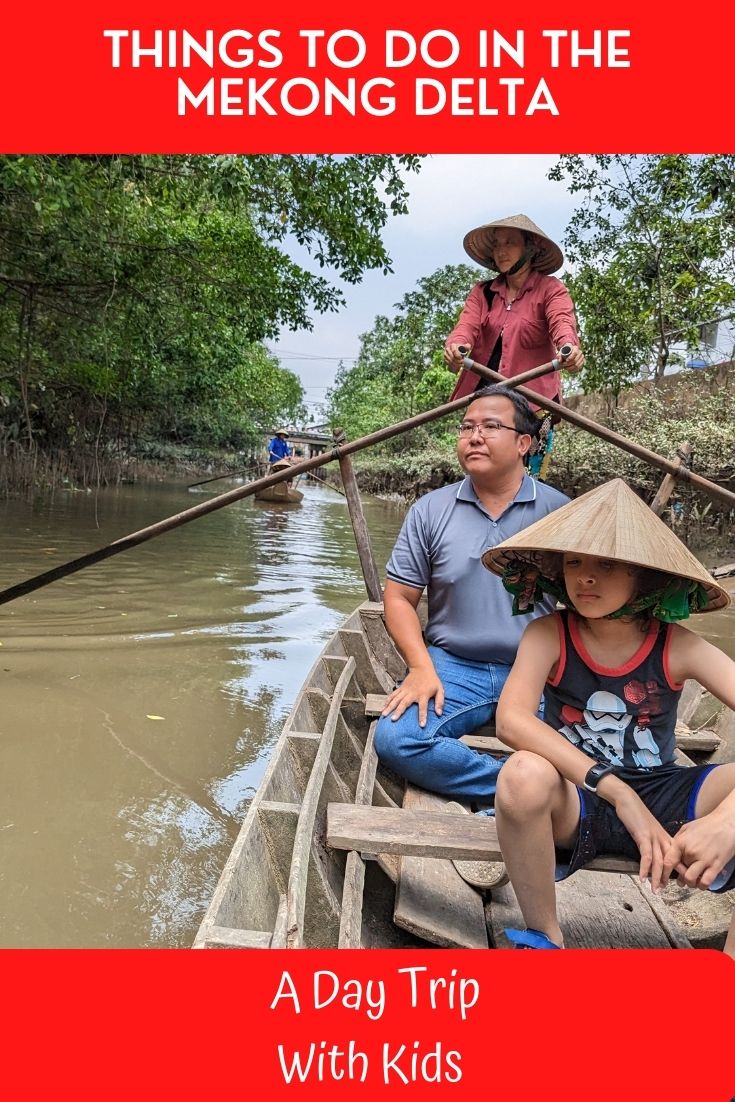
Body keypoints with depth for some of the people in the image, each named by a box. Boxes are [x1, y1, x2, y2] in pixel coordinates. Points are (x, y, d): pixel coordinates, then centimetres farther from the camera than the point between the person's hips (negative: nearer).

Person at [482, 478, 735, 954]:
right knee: (525, 774, -36)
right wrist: (619, 794, -33)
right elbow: (512, 720, -29)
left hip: (663, 799, 2)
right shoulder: (548, 635, -13)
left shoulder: (678, 647, -10)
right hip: (577, 802, -1)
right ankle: (545, 938, -8)